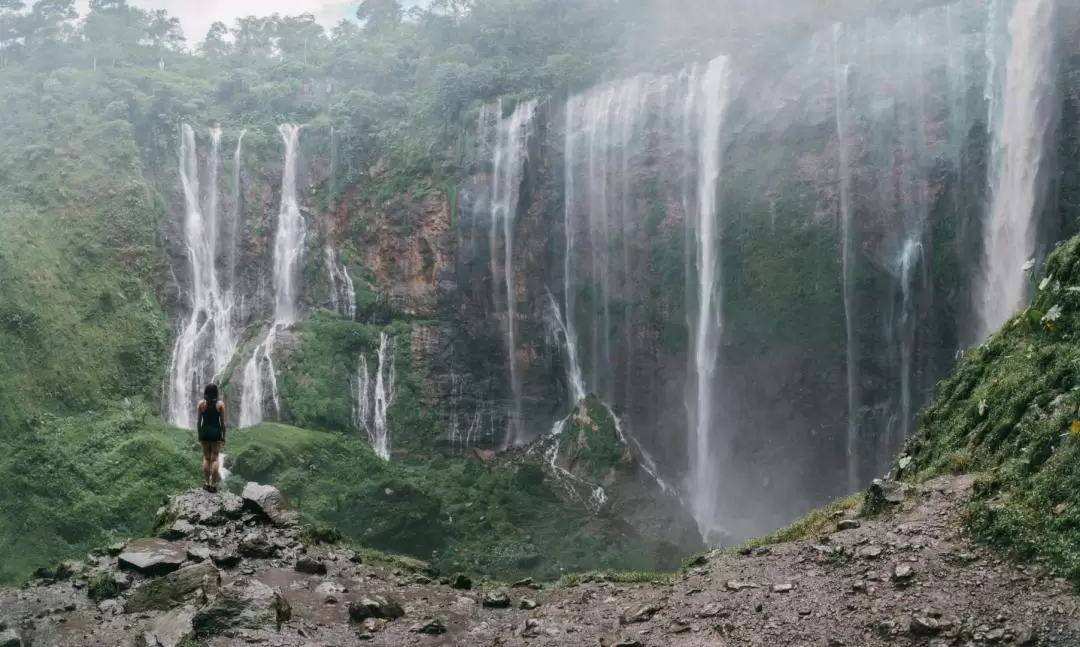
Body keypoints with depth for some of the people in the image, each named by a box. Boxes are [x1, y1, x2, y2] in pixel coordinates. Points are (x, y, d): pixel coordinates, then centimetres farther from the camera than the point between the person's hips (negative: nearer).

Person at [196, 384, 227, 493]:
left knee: (206, 457, 13)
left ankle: (206, 483, 12)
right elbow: (223, 422, -3)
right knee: (215, 458, 3)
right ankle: (213, 484, 0)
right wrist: (223, 435, 6)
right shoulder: (220, 404, -5)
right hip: (216, 431, -2)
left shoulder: (201, 403, -1)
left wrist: (199, 434, 12)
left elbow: (198, 421, 1)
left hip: (205, 431, 2)